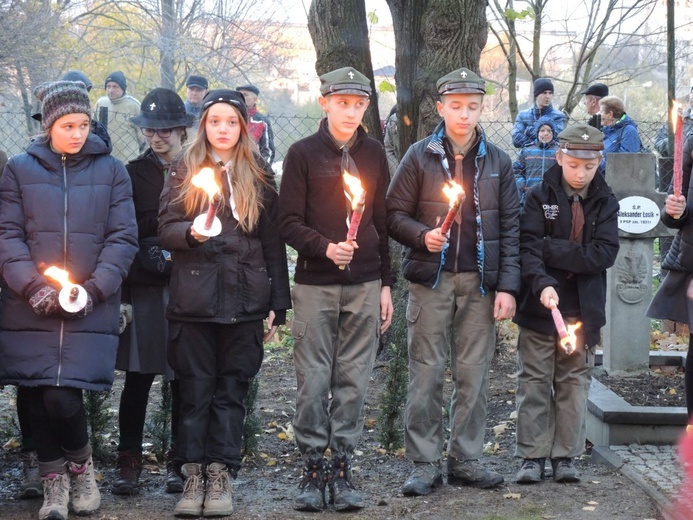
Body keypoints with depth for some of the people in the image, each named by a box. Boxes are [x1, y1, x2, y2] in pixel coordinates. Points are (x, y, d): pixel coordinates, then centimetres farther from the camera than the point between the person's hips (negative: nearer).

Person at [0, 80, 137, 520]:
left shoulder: (111, 170, 6)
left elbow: (123, 237, 2)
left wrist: (95, 289, -10)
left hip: (90, 311, -1)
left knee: (63, 397, -12)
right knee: (39, 396, 3)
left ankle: (81, 465, 17)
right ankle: (54, 482, 21)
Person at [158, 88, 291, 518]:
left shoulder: (258, 176, 12)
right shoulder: (184, 171, 10)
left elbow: (273, 241, 11)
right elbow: (166, 229, 5)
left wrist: (278, 304, 6)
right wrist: (191, 233, -18)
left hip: (244, 298, 1)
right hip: (194, 298, -1)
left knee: (232, 389, 1)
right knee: (196, 387, -1)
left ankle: (221, 476, 5)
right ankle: (193, 476, 4)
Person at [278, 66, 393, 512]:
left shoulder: (373, 154, 11)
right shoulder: (304, 153, 1)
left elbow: (383, 222, 13)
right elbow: (289, 223, -2)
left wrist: (385, 284, 10)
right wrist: (325, 248, -19)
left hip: (364, 286, 2)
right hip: (316, 285, -2)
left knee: (354, 380, 3)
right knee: (314, 379, -1)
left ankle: (342, 468, 10)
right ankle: (313, 467, 8)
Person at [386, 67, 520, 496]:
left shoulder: (498, 161, 8)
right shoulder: (420, 156, 2)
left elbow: (511, 227, 7)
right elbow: (395, 214, 4)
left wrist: (507, 286, 0)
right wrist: (422, 235, -16)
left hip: (480, 282, 2)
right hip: (432, 279, -2)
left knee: (474, 373, 5)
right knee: (427, 372, 0)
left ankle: (466, 458, 16)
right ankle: (425, 462, 7)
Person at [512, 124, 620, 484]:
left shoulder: (605, 202, 3)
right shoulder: (539, 197, -3)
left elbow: (605, 253, -9)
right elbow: (526, 248, -13)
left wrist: (551, 249, -15)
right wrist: (542, 284, -30)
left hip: (583, 309, 2)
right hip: (540, 306, -2)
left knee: (574, 383, 7)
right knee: (534, 381, 2)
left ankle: (565, 455, 15)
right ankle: (533, 455, 9)